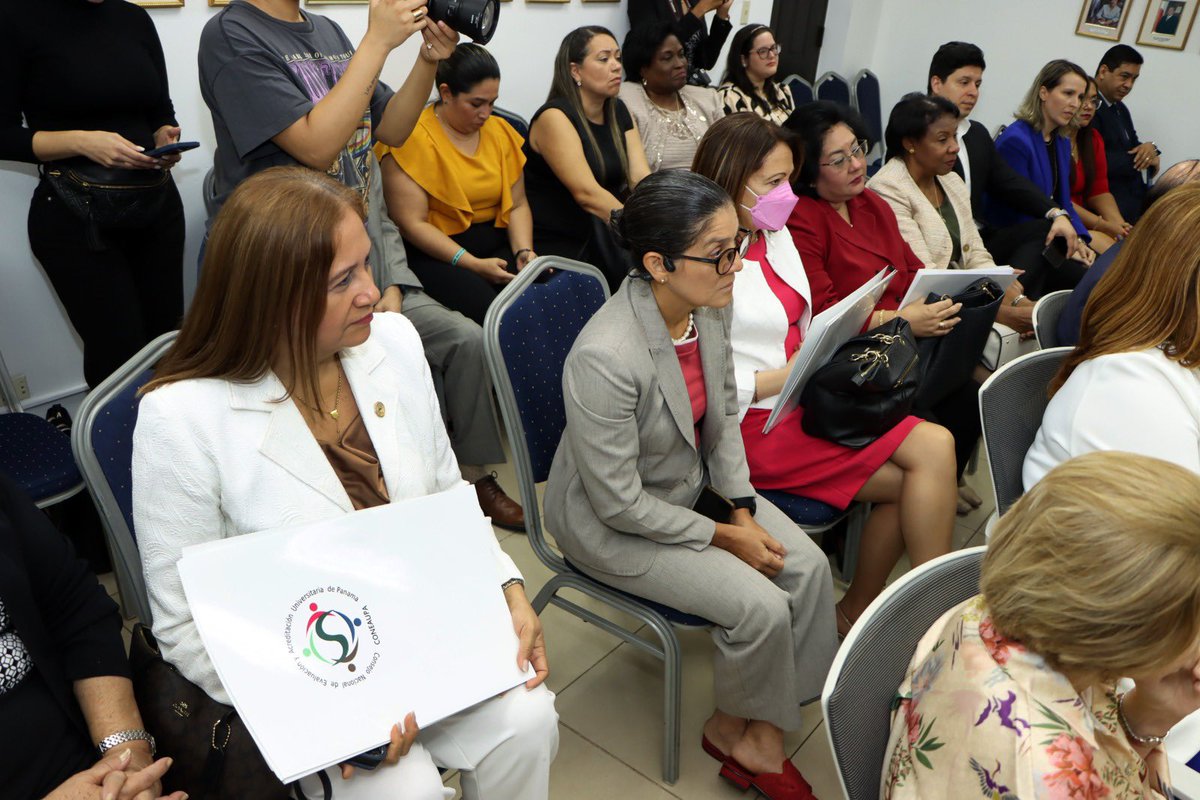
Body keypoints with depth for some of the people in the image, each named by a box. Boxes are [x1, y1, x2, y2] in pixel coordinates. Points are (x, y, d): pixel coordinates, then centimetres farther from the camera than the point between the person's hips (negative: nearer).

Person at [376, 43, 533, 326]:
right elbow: (411, 223, -13)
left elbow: (517, 204, 11)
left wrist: (524, 251, -9)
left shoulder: (500, 131, 12)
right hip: (434, 252, -5)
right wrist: (473, 264, -19)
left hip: (498, 244, 6)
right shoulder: (413, 138, -9)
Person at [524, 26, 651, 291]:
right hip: (558, 246, -6)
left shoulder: (619, 112, 10)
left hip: (604, 236, 6)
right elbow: (587, 193, -23)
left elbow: (641, 178, -3)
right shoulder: (554, 117, -12)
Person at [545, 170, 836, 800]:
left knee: (808, 567, -3)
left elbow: (723, 416, 4)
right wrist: (722, 536, -16)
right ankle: (737, 730, 19)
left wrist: (744, 509, -4)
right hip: (612, 524, -7)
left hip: (696, 482, 8)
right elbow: (620, 503, -26)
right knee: (760, 606, -14)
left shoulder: (707, 308, -11)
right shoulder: (605, 358, -35)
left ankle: (760, 726, 16)